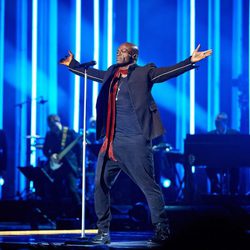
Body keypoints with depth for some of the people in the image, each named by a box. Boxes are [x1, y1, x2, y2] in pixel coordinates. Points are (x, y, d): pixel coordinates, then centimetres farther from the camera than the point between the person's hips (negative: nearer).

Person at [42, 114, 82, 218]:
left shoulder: (70, 132, -3)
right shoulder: (49, 134, 8)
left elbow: (79, 148, -3)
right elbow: (45, 149, 13)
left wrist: (79, 165, -9)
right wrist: (51, 156, -9)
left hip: (69, 165, -5)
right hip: (55, 166, 5)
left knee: (72, 189, -15)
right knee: (55, 191, 4)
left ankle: (79, 212, -4)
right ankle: (62, 214, 16)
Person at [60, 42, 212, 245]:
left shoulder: (144, 73, 0)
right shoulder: (111, 74, 16)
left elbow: (168, 72, -10)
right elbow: (91, 73, 34)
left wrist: (191, 61, -22)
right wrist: (72, 64, 41)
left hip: (136, 142, -6)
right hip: (111, 142, 6)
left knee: (149, 186, -5)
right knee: (101, 184, 5)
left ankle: (163, 230, 3)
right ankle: (103, 231, 15)